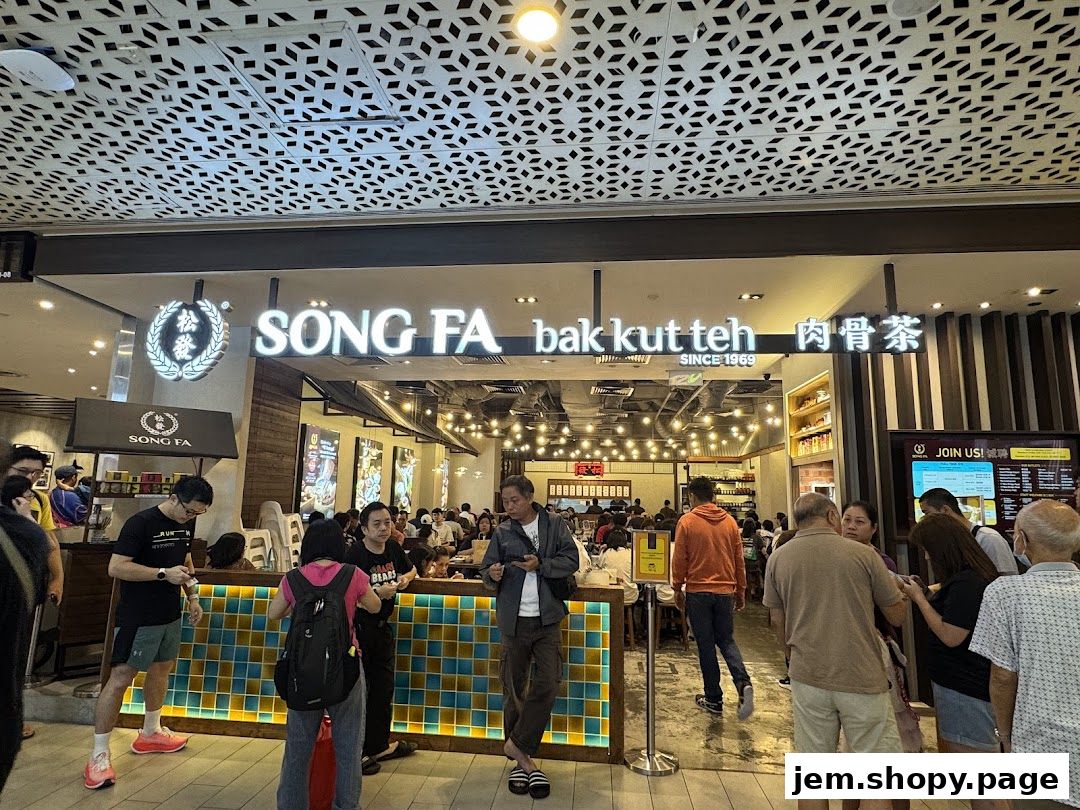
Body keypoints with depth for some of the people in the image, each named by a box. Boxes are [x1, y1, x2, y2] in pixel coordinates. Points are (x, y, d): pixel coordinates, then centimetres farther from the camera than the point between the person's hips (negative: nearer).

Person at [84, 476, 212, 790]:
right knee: (120, 679, -2)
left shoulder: (186, 524, 2)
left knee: (161, 669, 19)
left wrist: (193, 597, 9)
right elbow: (115, 567, -22)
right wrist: (164, 573, -27)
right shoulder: (140, 523, -20)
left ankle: (150, 733, 37)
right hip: (138, 619, -8)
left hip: (170, 615, 8)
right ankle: (99, 755, 11)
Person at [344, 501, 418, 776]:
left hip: (382, 627, 7)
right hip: (358, 629, -7)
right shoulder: (355, 554, -18)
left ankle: (378, 746, 35)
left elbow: (411, 569, 20)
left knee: (383, 690, 18)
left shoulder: (393, 549, 2)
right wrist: (377, 592, -29)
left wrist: (405, 578, -1)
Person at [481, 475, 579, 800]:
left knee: (547, 685, -4)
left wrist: (541, 565, -17)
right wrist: (492, 575, -21)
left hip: (547, 619, -1)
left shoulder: (555, 525, 0)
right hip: (514, 621, 1)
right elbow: (486, 569, 2)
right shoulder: (502, 532, 2)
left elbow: (571, 561, -4)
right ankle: (523, 760, 25)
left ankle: (517, 744, 17)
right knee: (514, 690, 9)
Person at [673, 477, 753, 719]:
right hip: (725, 590, 3)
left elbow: (679, 559, -7)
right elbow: (739, 560, 7)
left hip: (698, 592, -3)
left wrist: (677, 589, 4)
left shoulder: (687, 521, -9)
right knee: (726, 640, 17)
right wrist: (740, 592, 16)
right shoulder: (730, 521, 2)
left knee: (706, 645, 8)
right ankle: (743, 683, -5)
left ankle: (714, 699, 16)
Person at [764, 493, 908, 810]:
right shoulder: (863, 554, -8)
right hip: (863, 678, -2)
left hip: (808, 678, 3)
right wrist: (901, 591, 23)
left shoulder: (778, 558, -1)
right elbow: (897, 617, 2)